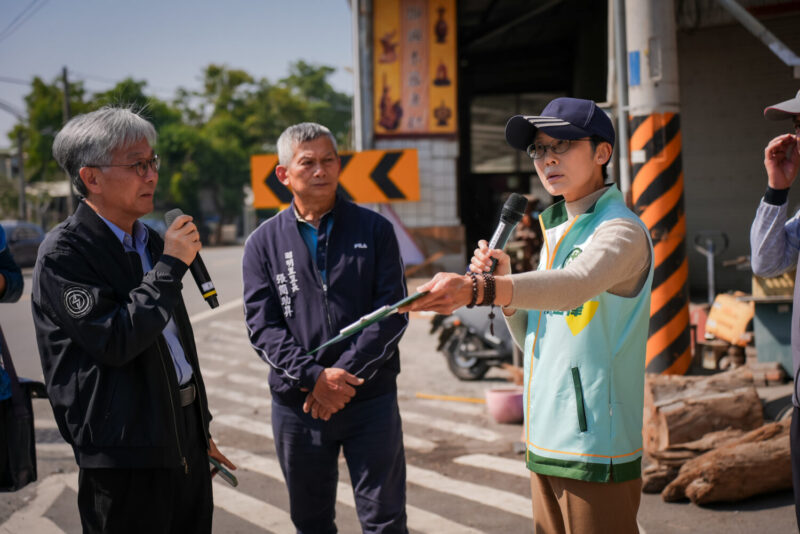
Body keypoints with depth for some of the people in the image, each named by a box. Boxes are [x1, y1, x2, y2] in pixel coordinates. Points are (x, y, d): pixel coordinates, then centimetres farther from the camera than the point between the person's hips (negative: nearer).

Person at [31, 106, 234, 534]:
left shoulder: (150, 243, 14)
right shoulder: (63, 253, -11)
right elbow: (115, 342, -22)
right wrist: (171, 266, -17)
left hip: (184, 443, 8)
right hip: (127, 454, -8)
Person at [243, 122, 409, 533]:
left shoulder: (374, 230, 2)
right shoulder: (264, 243, 4)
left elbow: (392, 314, -5)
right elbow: (262, 327, -4)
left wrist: (344, 374, -14)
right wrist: (314, 377, -17)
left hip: (371, 401, -1)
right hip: (297, 405, 1)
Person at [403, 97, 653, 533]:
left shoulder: (621, 231, -11)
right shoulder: (556, 233, 16)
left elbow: (576, 284, -34)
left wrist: (478, 289, -48)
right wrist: (502, 282, 0)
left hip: (597, 451, -8)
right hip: (545, 445, 8)